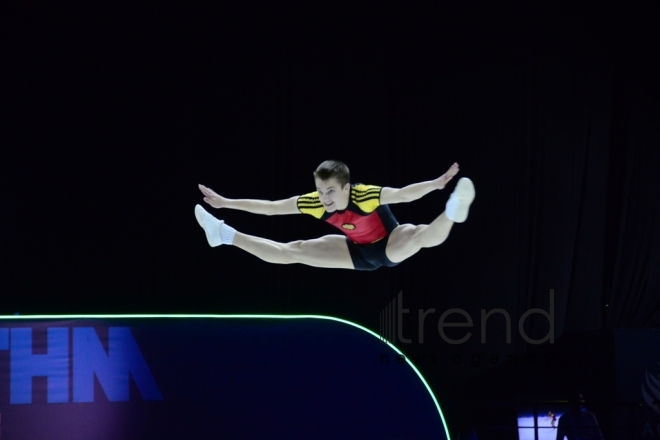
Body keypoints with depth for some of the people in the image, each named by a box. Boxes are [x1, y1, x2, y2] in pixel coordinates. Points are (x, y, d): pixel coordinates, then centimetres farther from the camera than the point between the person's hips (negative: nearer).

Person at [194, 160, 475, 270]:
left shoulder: (364, 195, -35)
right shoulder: (316, 203, -19)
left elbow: (403, 194, -48)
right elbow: (270, 207, -12)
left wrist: (435, 184, -65)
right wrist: (226, 203, -13)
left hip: (392, 246, -5)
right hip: (359, 252, 5)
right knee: (292, 251, 3)